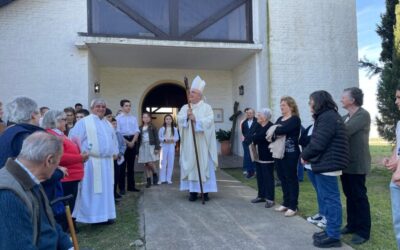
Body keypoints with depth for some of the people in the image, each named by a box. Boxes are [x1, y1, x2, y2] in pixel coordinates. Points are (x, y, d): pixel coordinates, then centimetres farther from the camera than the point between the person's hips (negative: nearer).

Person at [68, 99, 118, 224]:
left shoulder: (108, 124, 18)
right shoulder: (84, 122, -3)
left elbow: (113, 139, 25)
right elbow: (74, 138, -9)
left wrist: (115, 152, 12)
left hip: (107, 162, 7)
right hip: (91, 161, -7)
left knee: (106, 189, 11)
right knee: (91, 189, -2)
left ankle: (105, 214, 22)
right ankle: (91, 215, 7)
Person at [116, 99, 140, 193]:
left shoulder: (134, 118, 12)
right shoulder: (118, 118, -1)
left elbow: (137, 131, 5)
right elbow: (118, 132, -8)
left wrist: (132, 142, -9)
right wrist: (127, 142, -12)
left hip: (133, 141, 4)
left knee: (131, 165, 9)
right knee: (122, 165, -1)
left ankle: (131, 186, 16)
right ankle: (121, 187, 6)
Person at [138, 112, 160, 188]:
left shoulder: (153, 127, 1)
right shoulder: (140, 128, 8)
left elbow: (156, 138, -1)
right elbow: (139, 139, 10)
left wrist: (157, 148, -9)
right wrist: (138, 149, 6)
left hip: (151, 146, -3)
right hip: (143, 147, 3)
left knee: (150, 163, -13)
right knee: (146, 164, 5)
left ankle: (155, 174, 16)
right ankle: (148, 180, 13)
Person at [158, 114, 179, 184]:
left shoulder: (174, 129, 7)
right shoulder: (162, 129, 3)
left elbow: (177, 138, 2)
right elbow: (159, 137, -1)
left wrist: (172, 139, -17)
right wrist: (165, 139, -19)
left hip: (171, 146, 1)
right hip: (164, 146, -1)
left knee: (170, 163, 3)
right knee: (163, 162, -2)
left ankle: (169, 179, 11)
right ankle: (162, 179, 5)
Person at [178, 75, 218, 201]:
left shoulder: (206, 107, 0)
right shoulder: (185, 107, 12)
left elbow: (209, 120, -14)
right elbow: (179, 119, -1)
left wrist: (196, 119, -22)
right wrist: (186, 116, -18)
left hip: (202, 143, -3)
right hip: (189, 143, 3)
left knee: (204, 165, 0)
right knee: (190, 165, 3)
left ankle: (205, 191, 8)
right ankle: (193, 191, 11)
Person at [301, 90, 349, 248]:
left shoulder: (328, 117, -16)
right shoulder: (327, 116, 17)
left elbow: (317, 143, -21)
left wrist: (304, 155, -6)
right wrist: (308, 155, 6)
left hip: (327, 165, -10)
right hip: (325, 164, 10)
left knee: (330, 199, -3)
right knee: (327, 198, 16)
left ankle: (333, 236, 6)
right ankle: (330, 230, 27)